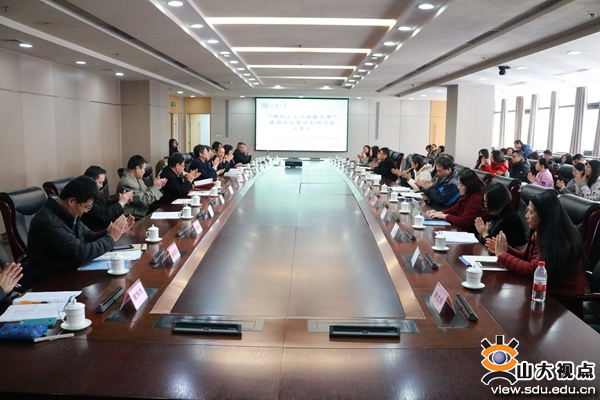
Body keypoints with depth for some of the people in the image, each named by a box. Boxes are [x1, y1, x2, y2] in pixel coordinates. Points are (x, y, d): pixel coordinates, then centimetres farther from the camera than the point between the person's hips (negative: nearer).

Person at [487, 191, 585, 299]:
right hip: (546, 289, 7)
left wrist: (502, 255, -18)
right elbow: (525, 257, 10)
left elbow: (532, 269, -27)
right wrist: (505, 249, -8)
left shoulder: (560, 241, -25)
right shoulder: (540, 233, 2)